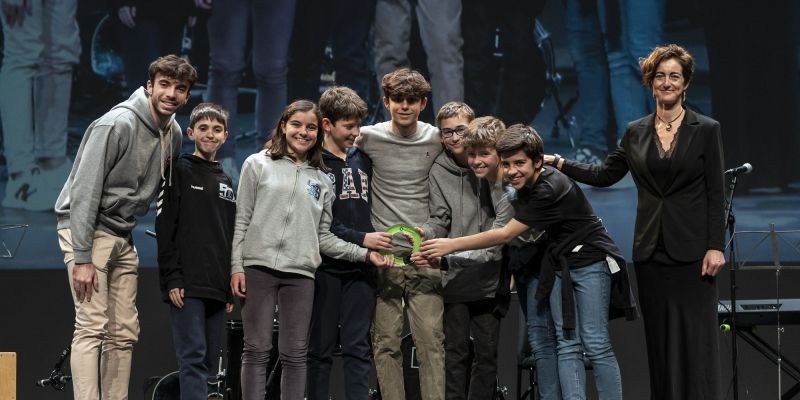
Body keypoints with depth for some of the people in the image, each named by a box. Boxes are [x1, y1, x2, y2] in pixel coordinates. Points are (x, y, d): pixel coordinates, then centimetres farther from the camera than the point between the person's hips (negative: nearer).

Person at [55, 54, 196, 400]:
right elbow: (85, 190, -20)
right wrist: (82, 258, -23)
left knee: (124, 332, 7)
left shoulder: (173, 134, 6)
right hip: (86, 229, -8)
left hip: (123, 236, 8)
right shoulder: (117, 124, -18)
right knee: (92, 327, -15)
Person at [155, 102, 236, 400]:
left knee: (208, 363, 5)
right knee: (194, 358, -15)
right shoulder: (179, 172, 2)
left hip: (218, 289, 6)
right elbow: (165, 230, -6)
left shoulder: (226, 183, 20)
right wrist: (172, 279, -14)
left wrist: (231, 288, 15)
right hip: (187, 286, -6)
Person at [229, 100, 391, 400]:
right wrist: (236, 266, -6)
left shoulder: (321, 181, 15)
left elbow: (323, 236, 11)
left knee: (295, 355, 2)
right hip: (259, 267, -3)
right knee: (257, 351, -3)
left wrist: (365, 254, 1)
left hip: (300, 273, 3)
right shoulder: (258, 165, 7)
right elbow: (242, 221, 3)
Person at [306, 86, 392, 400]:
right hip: (325, 266, -5)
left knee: (358, 348, 2)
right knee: (321, 348, 2)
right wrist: (361, 239, -17)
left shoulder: (363, 160, 14)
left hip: (361, 268, 5)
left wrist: (380, 240, 4)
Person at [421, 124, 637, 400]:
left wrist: (452, 245, -17)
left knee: (595, 344, -10)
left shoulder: (550, 190, -24)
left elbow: (506, 235, -21)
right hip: (560, 266, 8)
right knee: (567, 345, -1)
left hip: (590, 263, -8)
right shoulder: (528, 184, 3)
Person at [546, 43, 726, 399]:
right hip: (651, 250, 4)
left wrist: (716, 246, -10)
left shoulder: (706, 130, -1)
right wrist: (558, 163, 5)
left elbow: (715, 194, -4)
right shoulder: (636, 133, 9)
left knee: (695, 340, -6)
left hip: (691, 250, -4)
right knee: (659, 340, 5)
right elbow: (604, 175, 15)